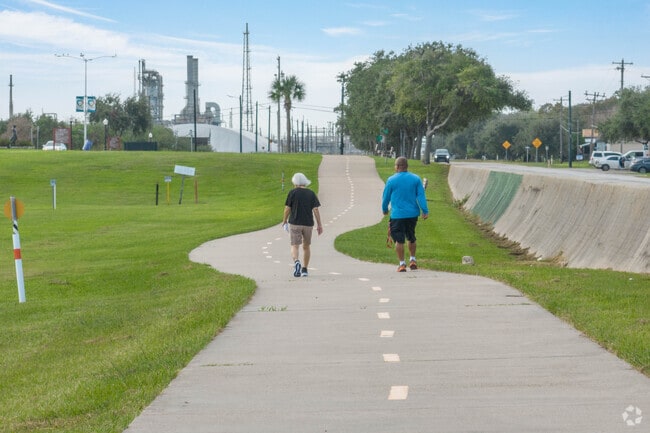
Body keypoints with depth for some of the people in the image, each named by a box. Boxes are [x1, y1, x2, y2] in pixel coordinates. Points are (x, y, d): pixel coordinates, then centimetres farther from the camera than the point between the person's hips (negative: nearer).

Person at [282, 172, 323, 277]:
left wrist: (284, 220, 12)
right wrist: (319, 225, -1)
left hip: (295, 223, -3)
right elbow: (316, 210, -3)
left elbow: (287, 209, -4)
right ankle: (304, 269, 20)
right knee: (306, 246, 17)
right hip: (308, 224, 3)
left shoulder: (292, 193, -4)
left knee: (295, 246, -3)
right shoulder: (311, 194, 3)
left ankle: (296, 262, -31)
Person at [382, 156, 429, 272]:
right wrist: (425, 211, 0)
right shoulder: (416, 179, 2)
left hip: (397, 215, -4)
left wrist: (384, 209, 20)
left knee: (399, 240, 0)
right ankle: (413, 260, 27)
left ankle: (402, 264, -2)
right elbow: (421, 196, -1)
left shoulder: (392, 180, -6)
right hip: (413, 214, 4)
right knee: (411, 238, 21)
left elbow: (385, 197, 4)